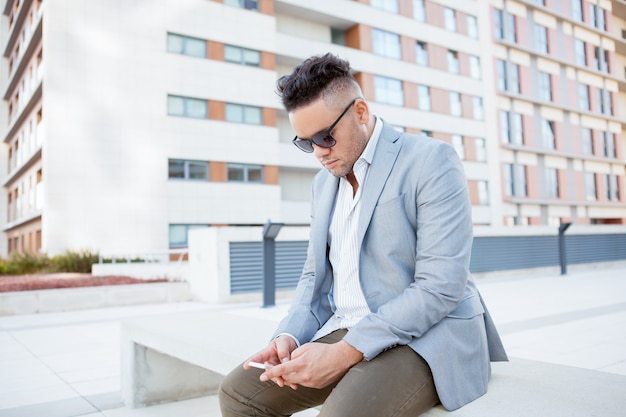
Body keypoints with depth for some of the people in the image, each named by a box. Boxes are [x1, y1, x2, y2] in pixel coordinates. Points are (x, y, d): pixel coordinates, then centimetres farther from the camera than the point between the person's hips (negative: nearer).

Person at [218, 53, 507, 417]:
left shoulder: (431, 161, -9)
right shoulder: (324, 183, 14)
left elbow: (441, 287, -18)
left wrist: (345, 352, -22)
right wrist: (289, 337, -3)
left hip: (426, 336, -6)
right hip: (345, 332, 7)